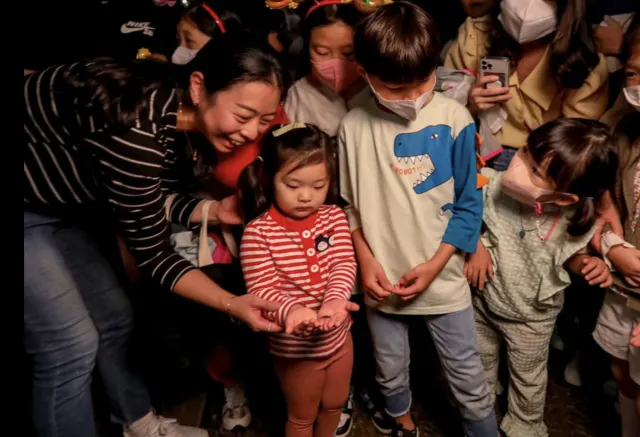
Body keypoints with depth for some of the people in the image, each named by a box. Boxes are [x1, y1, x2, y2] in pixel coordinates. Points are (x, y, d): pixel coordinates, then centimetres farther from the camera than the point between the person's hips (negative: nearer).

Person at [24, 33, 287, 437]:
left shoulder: (178, 115, -10)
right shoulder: (133, 130, -36)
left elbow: (151, 201, 1)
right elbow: (152, 254, -25)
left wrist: (213, 211, -13)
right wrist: (232, 304, -28)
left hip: (54, 204, 8)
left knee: (113, 319, 14)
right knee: (72, 345, -4)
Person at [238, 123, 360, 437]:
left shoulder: (334, 217, -6)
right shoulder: (258, 232, -20)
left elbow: (344, 264, -15)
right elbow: (260, 290, -22)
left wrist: (335, 299, -35)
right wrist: (292, 310, -42)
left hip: (339, 336, 5)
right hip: (295, 346, -4)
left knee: (334, 405, 28)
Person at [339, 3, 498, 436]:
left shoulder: (455, 120, -14)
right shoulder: (354, 126, -9)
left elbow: (468, 204, -6)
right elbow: (348, 204, 1)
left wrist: (434, 265, -13)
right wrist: (366, 260, -8)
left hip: (442, 276, -2)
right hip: (382, 279, 2)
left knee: (469, 378, 12)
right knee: (390, 370, 23)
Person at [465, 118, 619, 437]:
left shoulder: (574, 221, -26)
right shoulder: (496, 185, -30)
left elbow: (573, 256, -3)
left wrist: (591, 265, -24)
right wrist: (476, 246, -22)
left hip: (531, 316, -1)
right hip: (483, 299, 1)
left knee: (528, 378, 25)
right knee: (480, 365, 27)